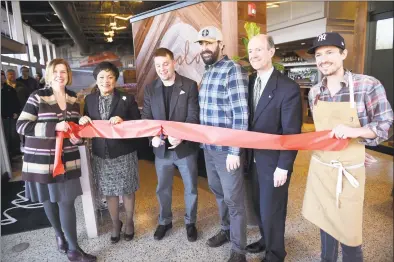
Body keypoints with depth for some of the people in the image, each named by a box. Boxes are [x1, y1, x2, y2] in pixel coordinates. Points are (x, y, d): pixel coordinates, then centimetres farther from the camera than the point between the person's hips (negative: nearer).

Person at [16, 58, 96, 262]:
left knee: (66, 201, 5)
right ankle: (60, 235, 36)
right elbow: (21, 126, -13)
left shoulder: (74, 99, 6)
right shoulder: (37, 97, -9)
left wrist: (78, 137, -1)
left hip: (67, 158, 3)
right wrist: (54, 127, -24)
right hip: (42, 159, -3)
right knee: (49, 200, 13)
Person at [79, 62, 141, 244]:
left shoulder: (127, 99, -6)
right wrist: (83, 121, -10)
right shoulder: (89, 99, 4)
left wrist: (122, 121, -23)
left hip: (124, 154, -3)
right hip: (101, 155, 3)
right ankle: (115, 224, 37)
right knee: (109, 192, 15)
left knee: (127, 191, 12)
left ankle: (129, 222, 35)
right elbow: (87, 126, 11)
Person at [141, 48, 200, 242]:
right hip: (161, 148, 3)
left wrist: (181, 136, -25)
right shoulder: (150, 89, 4)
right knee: (163, 188, 17)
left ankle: (190, 222, 34)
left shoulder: (189, 85, -6)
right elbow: (146, 117, 3)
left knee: (191, 187, 12)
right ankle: (164, 221, 39)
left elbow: (193, 116, -11)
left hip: (185, 147, -2)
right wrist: (152, 136, -15)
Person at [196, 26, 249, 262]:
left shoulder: (233, 70, -14)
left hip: (227, 148, -8)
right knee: (218, 191, 22)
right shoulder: (208, 72, 11)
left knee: (233, 198, 5)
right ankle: (226, 230, 44)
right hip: (209, 146, 8)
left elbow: (241, 114, -19)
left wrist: (235, 151, -20)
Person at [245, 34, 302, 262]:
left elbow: (291, 133, -15)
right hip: (254, 158, 6)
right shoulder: (250, 82, 3)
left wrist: (283, 167, -16)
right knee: (260, 206, 21)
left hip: (274, 162, -5)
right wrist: (246, 153, 2)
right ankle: (266, 240, 47)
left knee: (271, 211, 10)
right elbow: (249, 120, 6)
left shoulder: (288, 88, -16)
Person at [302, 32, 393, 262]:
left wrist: (354, 131, -22)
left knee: (348, 231, 5)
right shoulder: (314, 92, 2)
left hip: (349, 171, -4)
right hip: (319, 167, 5)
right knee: (325, 220, 20)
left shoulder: (368, 85, -12)